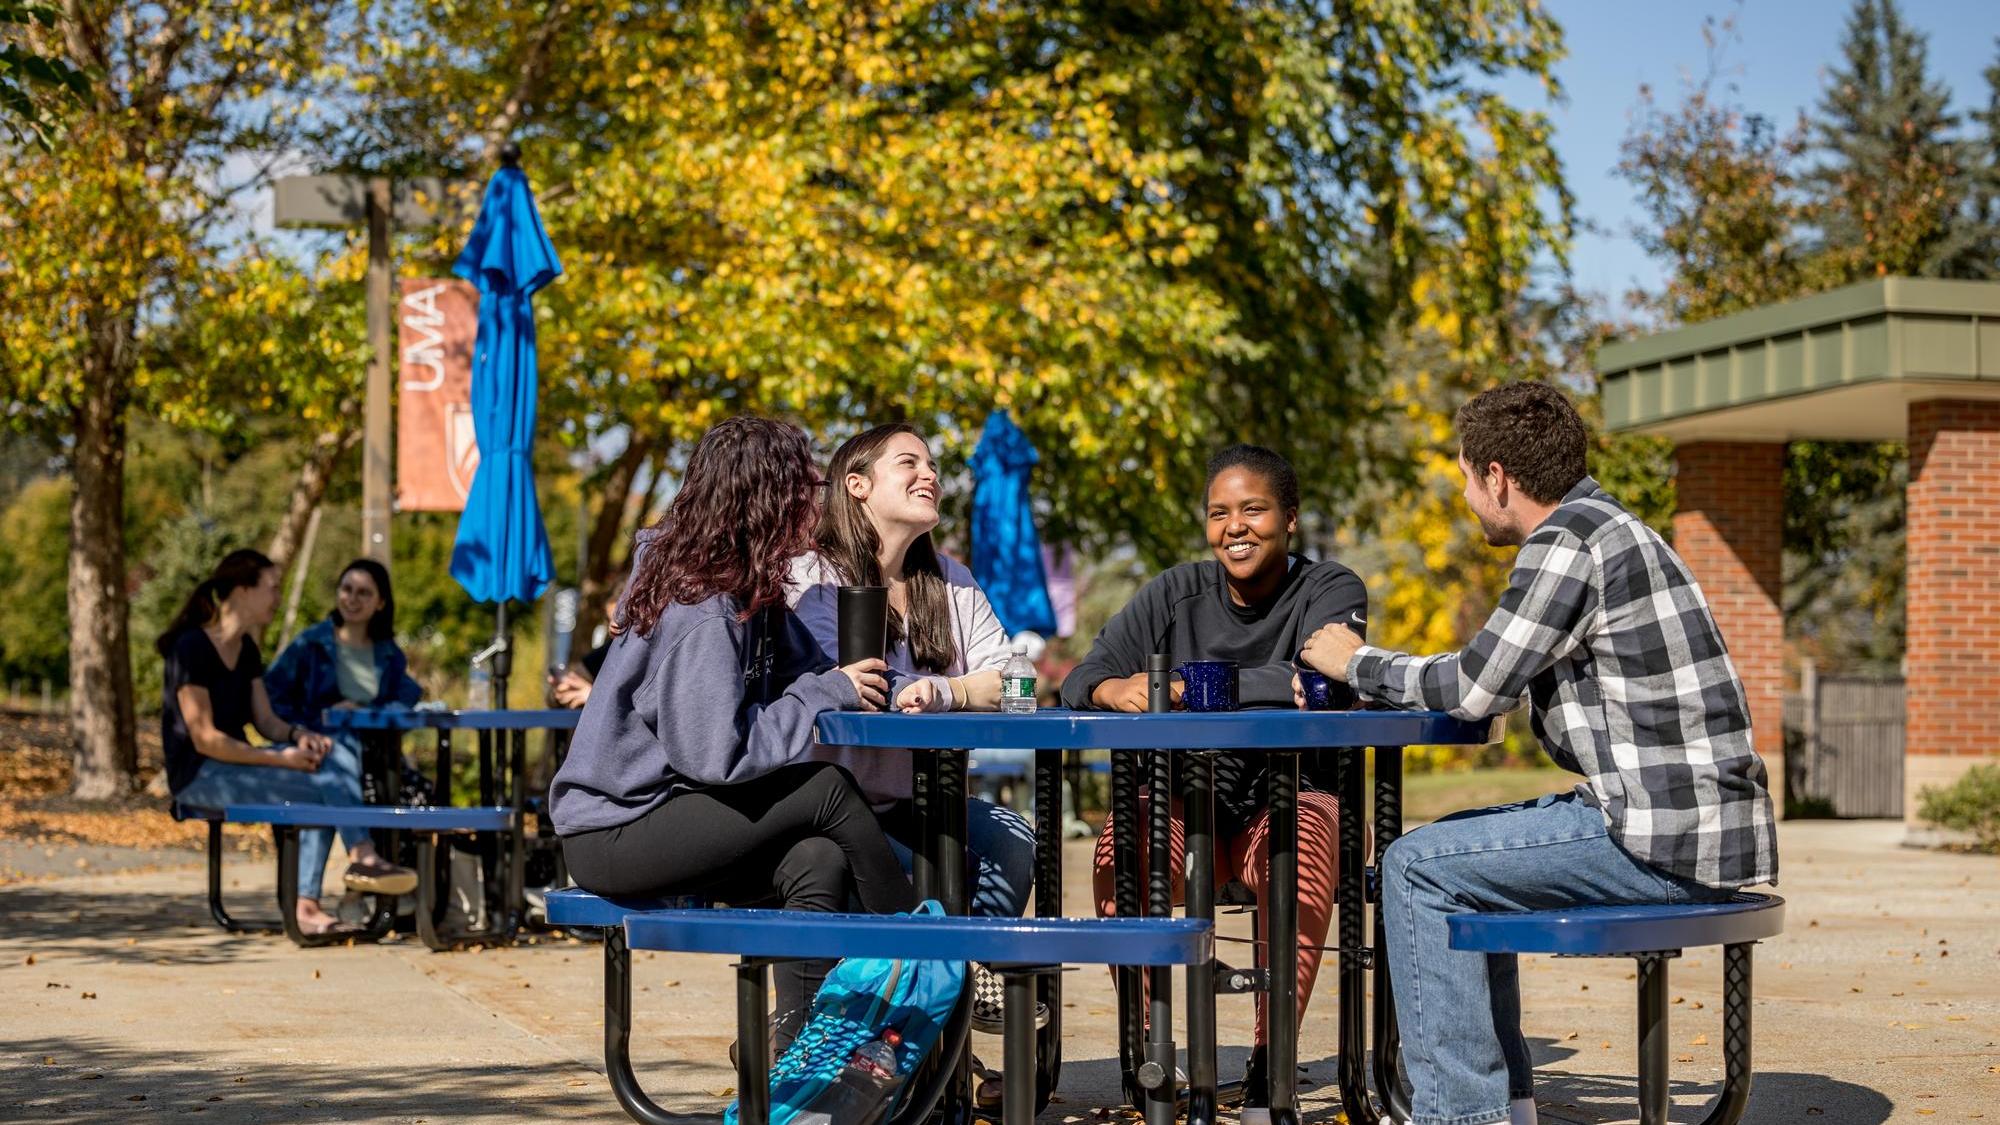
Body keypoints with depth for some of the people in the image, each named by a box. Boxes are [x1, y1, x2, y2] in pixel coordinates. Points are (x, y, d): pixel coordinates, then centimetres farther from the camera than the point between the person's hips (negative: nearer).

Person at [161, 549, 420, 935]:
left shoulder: (246, 650, 12)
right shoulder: (191, 649, -15)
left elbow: (267, 720, 11)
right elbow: (204, 739, -19)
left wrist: (298, 735, -13)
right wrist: (280, 759, -21)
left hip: (236, 763, 9)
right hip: (197, 776, -9)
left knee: (338, 757, -15)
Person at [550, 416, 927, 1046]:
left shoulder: (750, 591, 7)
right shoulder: (701, 614, -22)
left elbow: (806, 670, 11)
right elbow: (716, 754, -26)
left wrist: (889, 689, -9)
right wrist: (831, 694, -18)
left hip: (658, 811, 9)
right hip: (612, 835, -8)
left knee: (819, 863, -16)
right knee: (828, 789, -16)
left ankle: (797, 1044, -11)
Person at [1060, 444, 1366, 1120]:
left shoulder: (1330, 591, -3)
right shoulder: (1177, 595, 7)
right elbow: (1081, 679, -2)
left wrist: (1180, 685, -29)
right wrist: (1114, 690, -29)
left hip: (1288, 801, -2)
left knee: (1305, 846, -37)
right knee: (1119, 843, -29)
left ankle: (1268, 1065, -28)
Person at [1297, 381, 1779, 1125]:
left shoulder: (1568, 542, -14)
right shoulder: (1604, 529, 18)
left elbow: (1477, 686, -11)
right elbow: (1499, 685, 23)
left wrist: (1359, 664, 5)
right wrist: (1368, 674, 21)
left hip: (1668, 835, -10)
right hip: (1692, 819, 10)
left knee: (1417, 869, -6)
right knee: (1458, 854, 23)